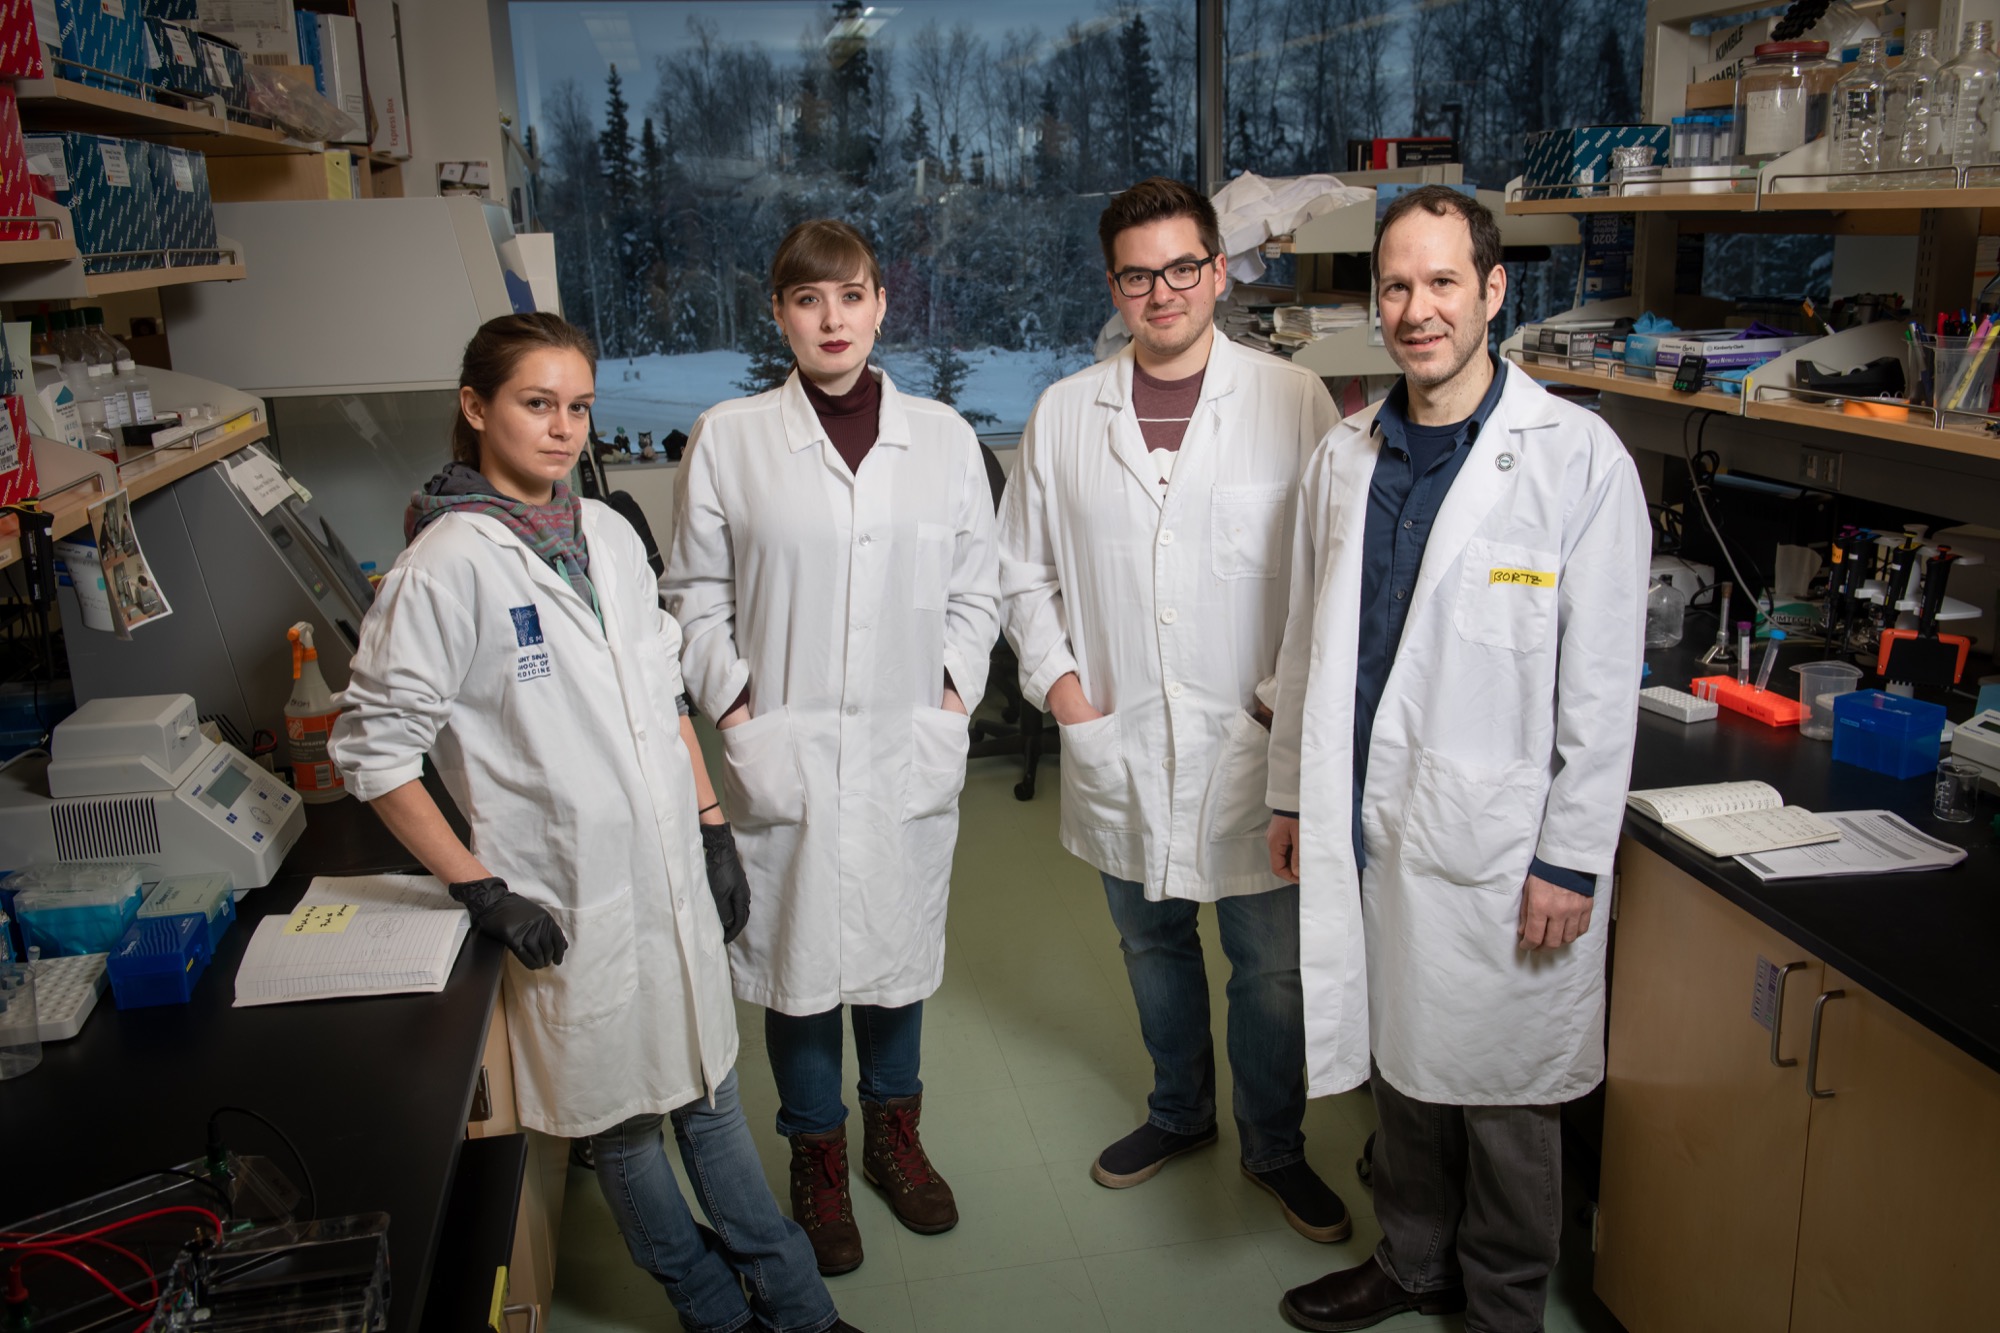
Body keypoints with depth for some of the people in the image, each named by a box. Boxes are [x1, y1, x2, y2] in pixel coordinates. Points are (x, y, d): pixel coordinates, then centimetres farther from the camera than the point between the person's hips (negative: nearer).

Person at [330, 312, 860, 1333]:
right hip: (572, 902, -5)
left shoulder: (609, 535, 5)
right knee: (621, 1122, 12)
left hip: (671, 876, 5)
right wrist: (480, 891, -14)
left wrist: (713, 829, 10)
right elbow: (372, 749, -11)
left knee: (708, 1093, 18)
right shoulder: (447, 565, -14)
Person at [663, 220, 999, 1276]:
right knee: (796, 953, 10)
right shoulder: (728, 439, -2)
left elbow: (974, 590, 7)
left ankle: (894, 1131, 39)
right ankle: (818, 1159, 32)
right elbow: (695, 595, 2)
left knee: (898, 946, 15)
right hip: (784, 748, -1)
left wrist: (952, 700, -2)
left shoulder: (942, 435, 2)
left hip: (909, 748, 2)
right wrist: (735, 714, -5)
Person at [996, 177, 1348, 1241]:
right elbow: (1025, 566, 10)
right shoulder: (1064, 413, 3)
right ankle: (1179, 1110, 45)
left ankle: (1274, 1145, 32)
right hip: (1118, 739, 3)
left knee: (1273, 966, 7)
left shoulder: (1295, 402, -4)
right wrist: (1054, 674, -2)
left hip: (1254, 742, -2)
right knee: (1152, 942, 20)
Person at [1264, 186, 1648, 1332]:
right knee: (1403, 1064, 19)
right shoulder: (1346, 456, 6)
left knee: (1503, 1090, 10)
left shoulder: (1578, 458, -10)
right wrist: (1295, 793, 14)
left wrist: (1572, 861, -11)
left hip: (1495, 840, -4)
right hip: (1368, 828, 5)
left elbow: (1603, 682, -10)